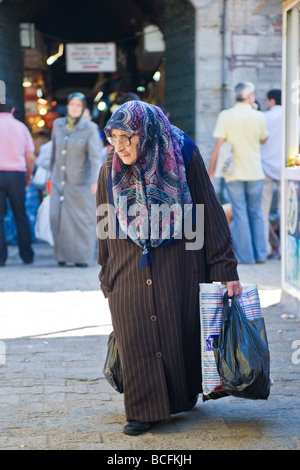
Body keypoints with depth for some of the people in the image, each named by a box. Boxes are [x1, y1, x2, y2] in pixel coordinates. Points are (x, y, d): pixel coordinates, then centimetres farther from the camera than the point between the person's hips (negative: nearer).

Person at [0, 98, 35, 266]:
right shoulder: (21, 127, 7)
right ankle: (27, 255, 11)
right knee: (21, 216, 10)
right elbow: (30, 157, 7)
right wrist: (29, 176, 20)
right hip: (17, 174, 2)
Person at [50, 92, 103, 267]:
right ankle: (64, 254, 10)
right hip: (60, 179, 4)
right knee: (59, 217, -3)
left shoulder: (90, 128, -10)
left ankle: (83, 257, 11)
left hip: (81, 180, -3)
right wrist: (52, 172, 19)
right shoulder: (58, 124, 3)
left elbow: (95, 157, -16)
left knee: (83, 218, 1)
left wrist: (95, 180, -28)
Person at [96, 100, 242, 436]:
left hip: (178, 269, -1)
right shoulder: (111, 169, -4)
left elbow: (210, 214, -7)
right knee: (137, 339, 0)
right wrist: (107, 279, 11)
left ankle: (186, 392, 31)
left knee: (181, 330, 8)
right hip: (129, 271, 2)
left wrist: (225, 269, -8)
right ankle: (145, 409, 13)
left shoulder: (184, 157, -11)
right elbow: (105, 229, 7)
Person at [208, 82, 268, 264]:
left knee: (240, 214, 4)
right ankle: (260, 254, 14)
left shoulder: (225, 116, -7)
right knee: (256, 213, 12)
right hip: (256, 173, 1)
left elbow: (218, 146, -9)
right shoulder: (259, 117, -3)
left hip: (234, 173, -1)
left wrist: (211, 171, -3)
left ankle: (245, 255, 6)